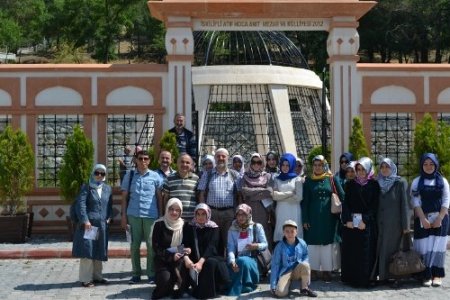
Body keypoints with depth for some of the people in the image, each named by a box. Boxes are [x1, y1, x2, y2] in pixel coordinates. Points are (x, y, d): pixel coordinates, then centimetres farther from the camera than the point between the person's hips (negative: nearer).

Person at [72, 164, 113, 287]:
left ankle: (97, 276, 21)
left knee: (99, 251, 11)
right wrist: (85, 220, -18)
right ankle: (86, 279, -2)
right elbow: (80, 204, -10)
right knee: (87, 250, -6)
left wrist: (109, 217, 3)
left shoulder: (108, 189, 14)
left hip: (102, 225, 5)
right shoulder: (87, 187, -1)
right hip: (88, 224, -5)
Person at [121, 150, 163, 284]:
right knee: (134, 244, 5)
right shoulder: (129, 176, 8)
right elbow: (124, 197, 10)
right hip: (133, 215, 1)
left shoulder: (155, 176, 5)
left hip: (151, 215, -1)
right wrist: (124, 215, 5)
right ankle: (136, 274, 13)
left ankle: (152, 274, 8)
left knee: (151, 245, 1)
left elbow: (160, 197, 7)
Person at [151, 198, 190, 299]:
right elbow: (156, 247, -10)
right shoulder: (159, 224, -6)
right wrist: (171, 256, -22)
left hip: (179, 259, 2)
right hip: (163, 260, -2)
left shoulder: (184, 225, 4)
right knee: (165, 279, -30)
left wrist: (187, 250, -14)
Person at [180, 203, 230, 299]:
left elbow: (211, 247, -15)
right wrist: (186, 258, -30)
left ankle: (208, 291, -19)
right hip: (193, 258, 1)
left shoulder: (213, 228, 0)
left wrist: (201, 262, -33)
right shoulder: (188, 226, 5)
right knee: (184, 264, -32)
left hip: (208, 257, -1)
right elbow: (184, 245, -7)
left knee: (211, 263, -35)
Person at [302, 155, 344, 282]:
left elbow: (342, 196, 3)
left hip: (329, 218, 0)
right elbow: (305, 201, 4)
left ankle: (327, 270, 7)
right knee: (313, 243, 0)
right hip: (313, 217, 0)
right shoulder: (308, 181, 6)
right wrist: (305, 219, -3)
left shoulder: (332, 179, 5)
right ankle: (314, 270, 7)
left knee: (328, 242, 1)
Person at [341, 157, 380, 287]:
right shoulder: (350, 184, 10)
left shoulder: (374, 185, 4)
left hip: (367, 223, -2)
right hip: (350, 222, 2)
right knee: (350, 251, 1)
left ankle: (365, 279, 0)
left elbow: (374, 205, -2)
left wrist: (365, 221, -12)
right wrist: (347, 220, -9)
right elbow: (345, 203, 4)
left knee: (366, 252, -4)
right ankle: (350, 278, 7)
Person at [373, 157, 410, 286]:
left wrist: (405, 225, -10)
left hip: (394, 222, -4)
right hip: (381, 222, 4)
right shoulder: (378, 183, 10)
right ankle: (383, 275, 11)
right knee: (381, 248, 4)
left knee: (393, 248, -1)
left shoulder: (400, 183, -4)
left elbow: (404, 204, -6)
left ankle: (396, 276, 6)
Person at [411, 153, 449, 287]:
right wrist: (423, 219, -12)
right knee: (424, 246, -5)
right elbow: (416, 202, -2)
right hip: (422, 219, 0)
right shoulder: (416, 182, 6)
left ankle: (437, 275, 0)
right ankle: (426, 275, -2)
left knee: (437, 246, -4)